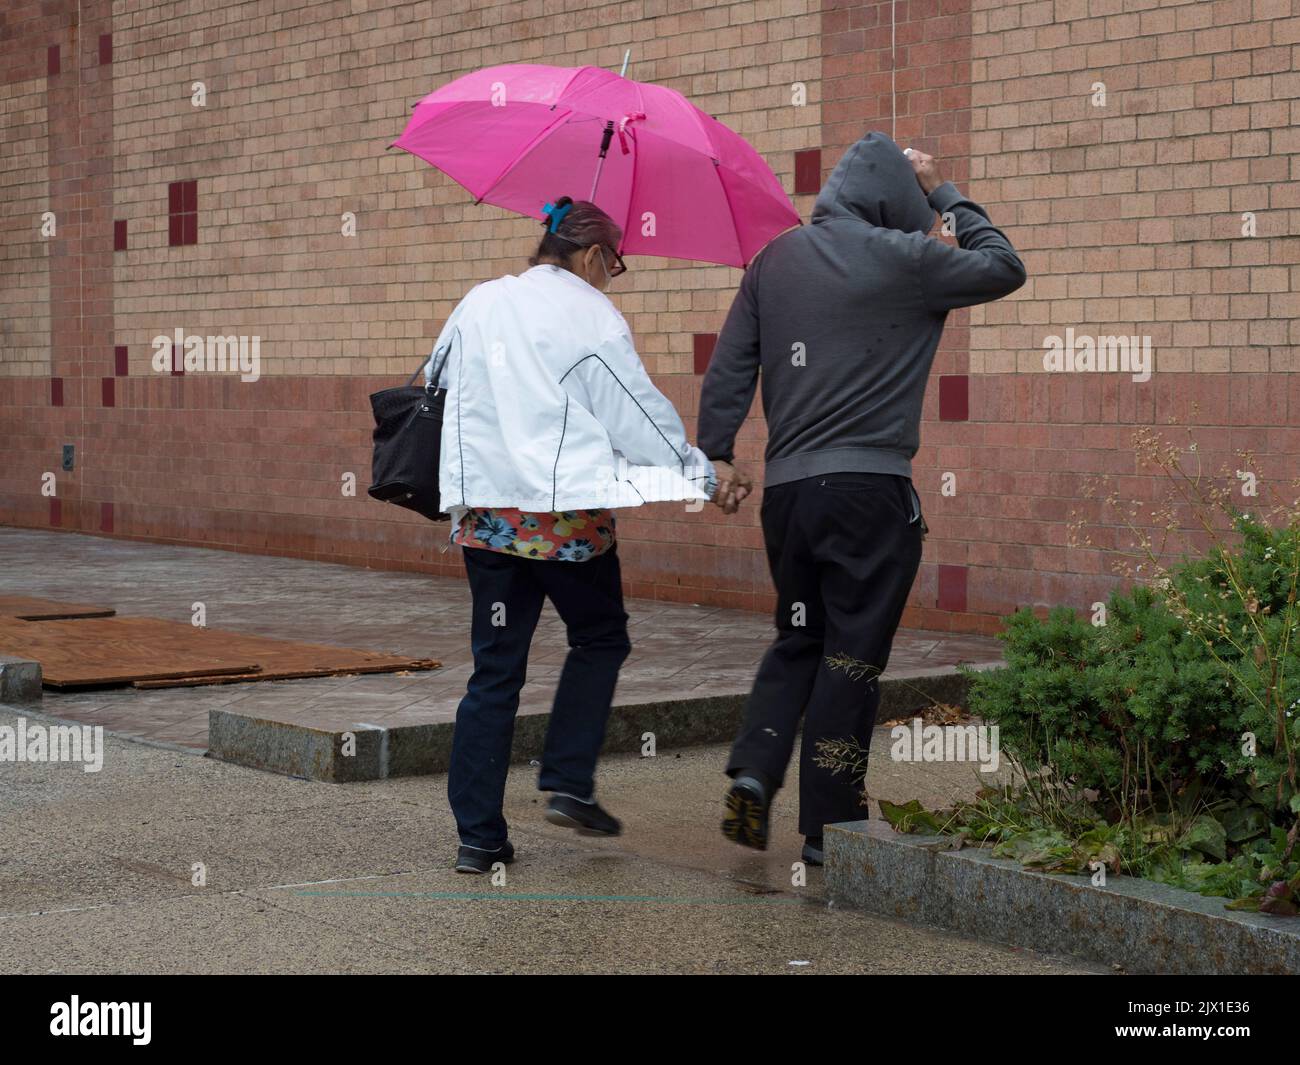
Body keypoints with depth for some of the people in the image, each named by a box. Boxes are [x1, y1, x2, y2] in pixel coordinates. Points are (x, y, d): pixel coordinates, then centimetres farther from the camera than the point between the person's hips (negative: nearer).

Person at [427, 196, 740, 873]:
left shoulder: (478, 304, 10)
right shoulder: (591, 316, -5)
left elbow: (436, 380, 23)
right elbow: (641, 414, -4)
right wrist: (703, 476, 7)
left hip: (484, 511, 5)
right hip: (567, 512, -5)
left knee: (495, 666, 8)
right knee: (600, 641, 17)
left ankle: (478, 835, 7)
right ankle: (569, 785, 7)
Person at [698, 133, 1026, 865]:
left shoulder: (776, 259, 11)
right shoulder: (903, 258, -5)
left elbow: (729, 369, 8)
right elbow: (1004, 268, 9)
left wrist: (715, 455, 11)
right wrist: (947, 194, 16)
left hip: (786, 489, 5)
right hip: (871, 488, -5)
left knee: (797, 643, 19)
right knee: (851, 658, 3)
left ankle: (754, 772, 0)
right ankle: (830, 827, 7)